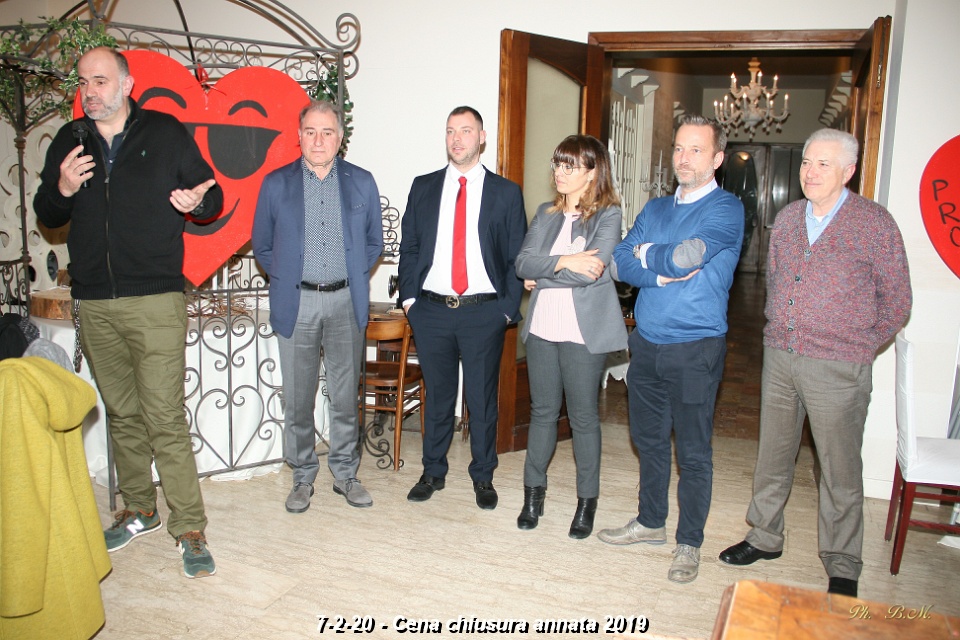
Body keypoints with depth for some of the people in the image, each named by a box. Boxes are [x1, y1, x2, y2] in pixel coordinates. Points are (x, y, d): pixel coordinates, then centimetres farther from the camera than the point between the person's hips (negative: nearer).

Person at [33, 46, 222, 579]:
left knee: (165, 418, -8)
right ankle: (139, 511, 28)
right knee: (121, 414, 13)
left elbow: (213, 197, 7)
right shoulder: (69, 141, 13)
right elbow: (46, 215, 18)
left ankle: (189, 529, 0)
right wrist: (62, 190, -4)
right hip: (94, 304, 5)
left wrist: (197, 202, -16)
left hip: (156, 299, -4)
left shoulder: (166, 133, 4)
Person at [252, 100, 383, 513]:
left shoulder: (362, 182, 6)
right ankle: (303, 477, 20)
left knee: (346, 395, 8)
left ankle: (345, 473, 22)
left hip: (347, 301, 1)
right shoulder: (276, 184, 5)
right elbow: (262, 245, 12)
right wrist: (286, 279, 6)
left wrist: (354, 277, 7)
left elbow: (374, 242, 15)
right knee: (298, 398, 5)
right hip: (296, 303, 0)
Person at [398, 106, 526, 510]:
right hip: (431, 311, 2)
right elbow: (408, 247, 10)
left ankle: (483, 476, 24)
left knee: (482, 399, 7)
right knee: (437, 396, 12)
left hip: (484, 313, -1)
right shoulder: (423, 187, 9)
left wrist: (508, 307, -6)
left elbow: (517, 257, 2)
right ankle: (433, 472, 28)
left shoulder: (506, 193, 4)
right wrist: (409, 298, 1)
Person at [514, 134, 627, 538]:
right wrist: (564, 262, -16)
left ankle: (587, 500, 20)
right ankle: (533, 491, 26)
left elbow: (592, 271, -18)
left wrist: (540, 275, -9)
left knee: (584, 417, 6)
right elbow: (523, 263, -1)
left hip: (585, 331, -4)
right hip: (542, 327, 4)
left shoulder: (608, 214, -4)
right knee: (542, 411, 13)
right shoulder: (546, 213, 12)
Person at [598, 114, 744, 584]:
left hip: (695, 349, -6)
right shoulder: (655, 209, 12)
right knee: (649, 440, 18)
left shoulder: (726, 210, -7)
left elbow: (686, 256, -22)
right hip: (647, 343, 6)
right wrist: (665, 272, -16)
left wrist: (649, 254, -3)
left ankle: (689, 543, 21)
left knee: (693, 452, 5)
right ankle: (650, 522, 35)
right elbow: (622, 263, 0)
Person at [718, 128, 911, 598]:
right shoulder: (787, 219, 9)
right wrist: (780, 329, 14)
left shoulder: (874, 222, -6)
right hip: (778, 357, 5)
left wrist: (860, 345, 1)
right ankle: (765, 537, 31)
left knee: (840, 467, 3)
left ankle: (842, 567, 18)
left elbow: (896, 300, 0)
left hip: (837, 366, -5)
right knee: (773, 454, 15)